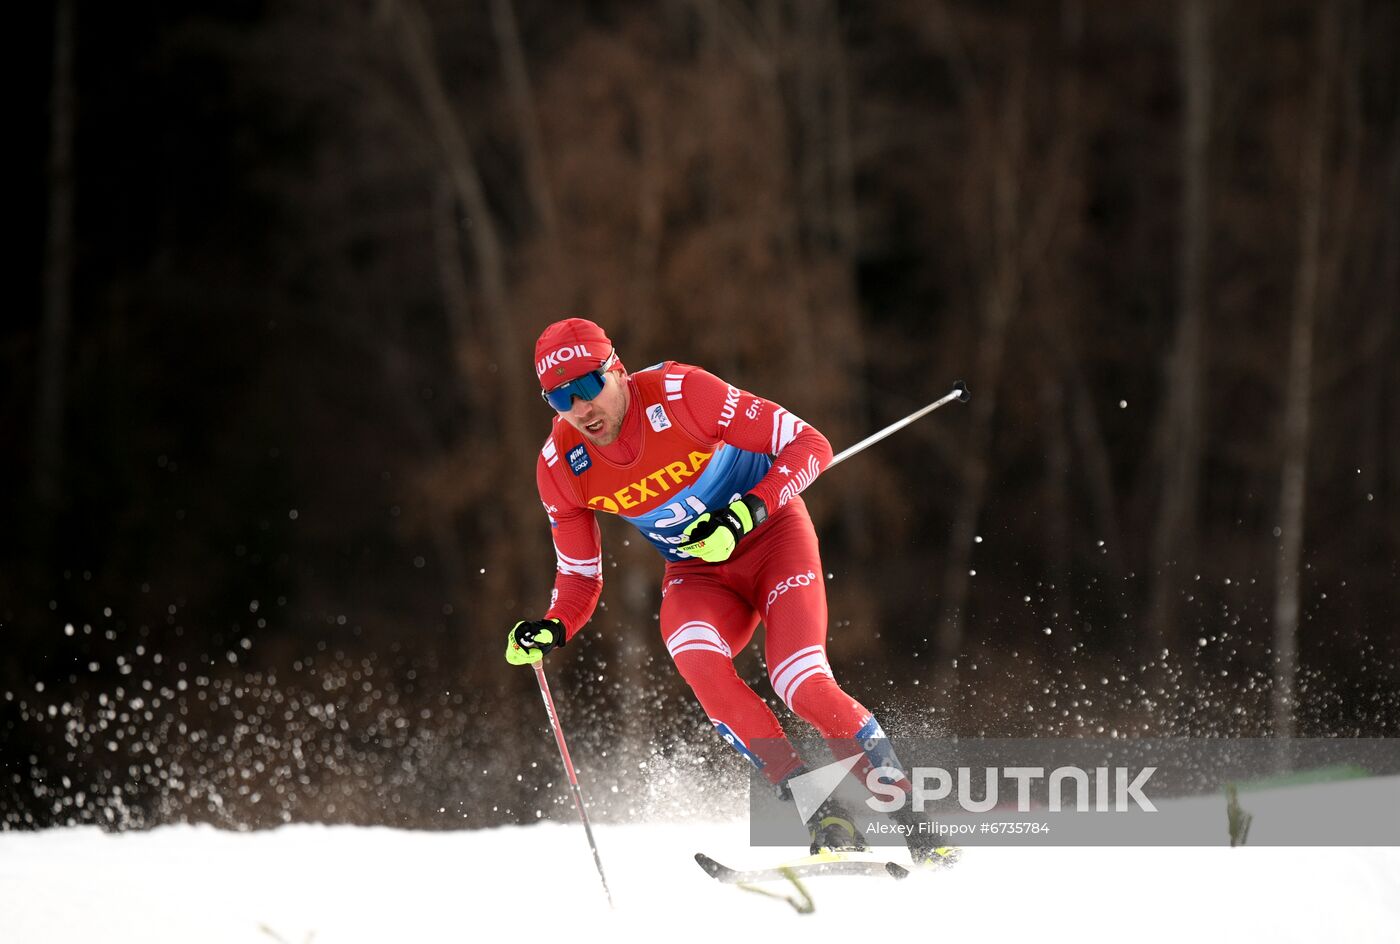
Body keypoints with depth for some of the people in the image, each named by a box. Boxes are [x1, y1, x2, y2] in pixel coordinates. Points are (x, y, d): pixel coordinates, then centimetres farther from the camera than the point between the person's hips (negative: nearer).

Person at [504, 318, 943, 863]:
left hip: (771, 536, -3)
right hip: (697, 575, 3)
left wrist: (747, 513, -34)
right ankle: (826, 819, -24)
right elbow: (579, 579, 2)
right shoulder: (561, 466, -11)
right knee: (697, 664, -30)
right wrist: (552, 629, -19)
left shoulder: (679, 394, -24)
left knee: (802, 685, -25)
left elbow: (808, 445, -21)